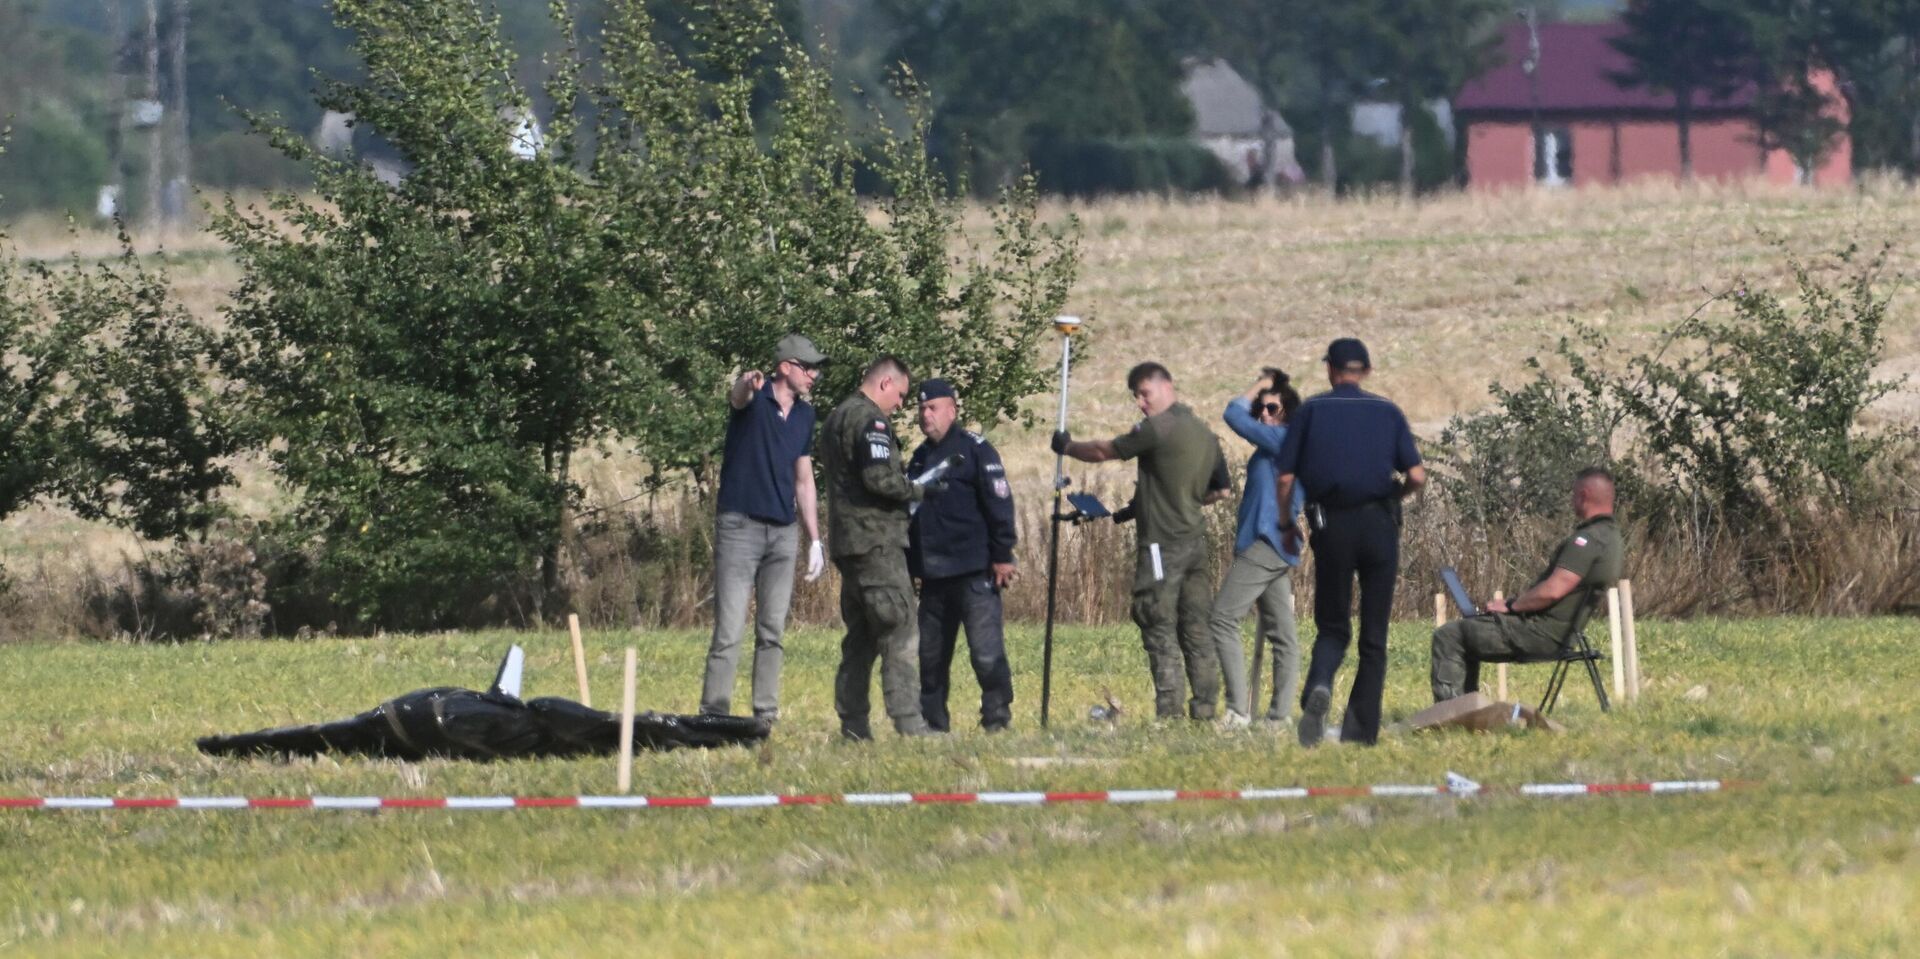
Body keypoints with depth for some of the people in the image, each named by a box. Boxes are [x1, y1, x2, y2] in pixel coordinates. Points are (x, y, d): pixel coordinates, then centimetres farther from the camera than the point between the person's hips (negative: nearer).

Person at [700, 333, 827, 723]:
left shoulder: (804, 414, 12)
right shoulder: (755, 398, -6)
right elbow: (736, 397, -33)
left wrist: (815, 540, 16)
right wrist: (746, 384, -58)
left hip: (783, 531, 6)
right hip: (740, 527, -6)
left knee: (772, 632, 7)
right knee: (729, 631, -9)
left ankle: (766, 715, 12)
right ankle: (713, 716, -10)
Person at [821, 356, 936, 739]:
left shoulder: (836, 419, 19)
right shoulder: (870, 420, -12)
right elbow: (880, 478, -22)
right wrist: (917, 491, -6)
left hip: (846, 544, 10)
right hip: (877, 542, -10)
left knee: (860, 638, 12)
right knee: (899, 635, -11)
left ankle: (853, 723, 11)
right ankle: (908, 721, -17)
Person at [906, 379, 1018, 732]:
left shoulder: (974, 449, -3)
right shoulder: (920, 458, 18)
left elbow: (999, 504, -8)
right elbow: (906, 512, 25)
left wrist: (1002, 556, -13)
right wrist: (908, 566, 20)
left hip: (975, 573, -7)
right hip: (934, 576, 7)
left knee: (986, 650, -10)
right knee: (931, 654, 8)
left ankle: (997, 716, -3)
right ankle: (932, 721, 14)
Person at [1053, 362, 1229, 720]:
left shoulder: (1158, 428, -12)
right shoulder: (1204, 433, 13)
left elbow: (1103, 451, -3)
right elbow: (1220, 487, 23)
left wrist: (1067, 446, 16)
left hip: (1162, 543, -8)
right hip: (1195, 540, 8)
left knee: (1160, 630, -6)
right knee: (1196, 629, 10)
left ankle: (1168, 710, -10)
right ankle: (1205, 705, 9)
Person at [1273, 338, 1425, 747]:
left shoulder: (1311, 410, 4)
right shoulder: (1388, 413, 6)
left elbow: (1285, 478, -2)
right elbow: (1417, 476, -3)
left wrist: (1287, 525, 12)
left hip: (1331, 526, 0)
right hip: (1379, 524, 0)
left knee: (1332, 627, 9)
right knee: (1374, 633, 9)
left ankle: (1319, 686, -22)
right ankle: (1362, 727, 6)